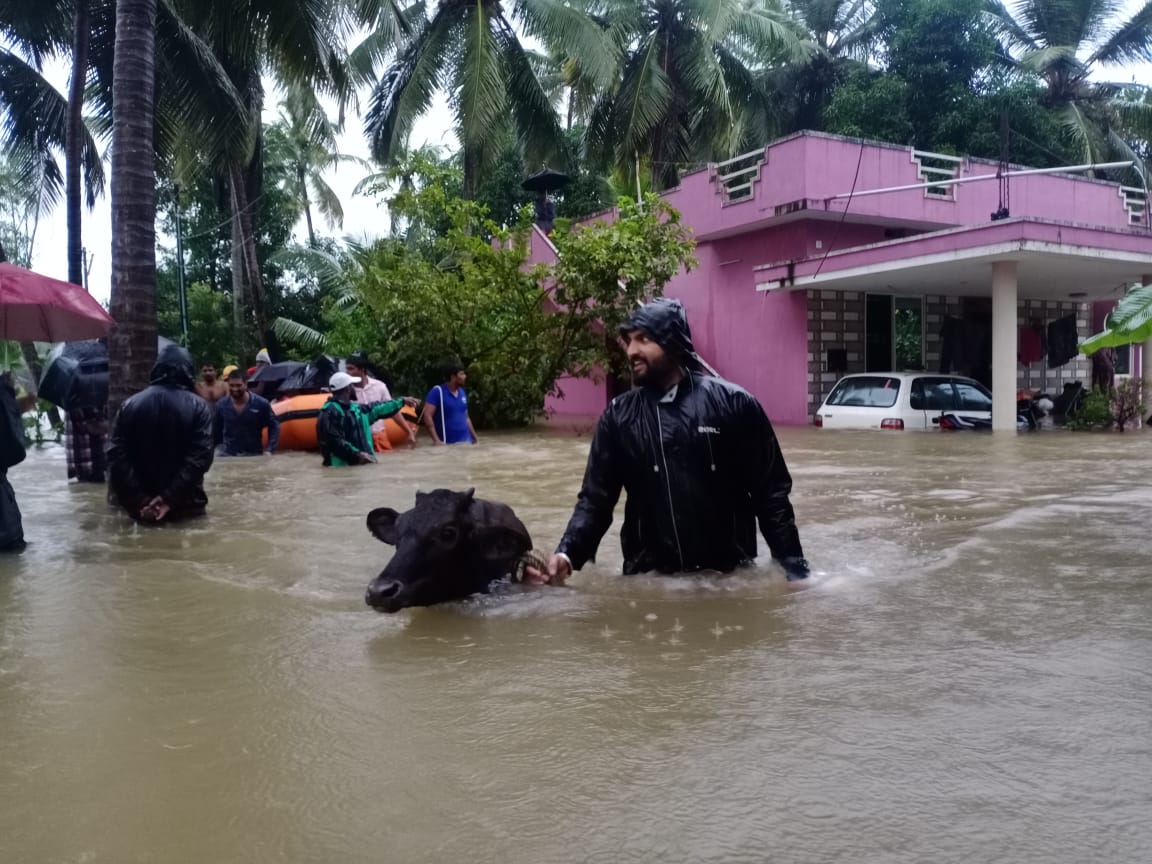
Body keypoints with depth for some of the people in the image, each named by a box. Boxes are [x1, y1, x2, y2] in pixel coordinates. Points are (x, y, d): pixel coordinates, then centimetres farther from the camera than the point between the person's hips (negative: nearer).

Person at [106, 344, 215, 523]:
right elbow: (200, 457, -20)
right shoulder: (198, 407, -7)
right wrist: (171, 498, -19)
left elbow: (117, 456, -10)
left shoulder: (130, 405, 0)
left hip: (141, 506, 2)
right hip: (184, 504, -1)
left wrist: (139, 500, -13)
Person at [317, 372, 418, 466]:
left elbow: (378, 409, 30)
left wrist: (402, 401, 37)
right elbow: (335, 441, -22)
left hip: (360, 464, 10)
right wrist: (357, 454, -27)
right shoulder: (330, 412, -13)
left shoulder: (356, 407, 17)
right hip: (342, 466, -10)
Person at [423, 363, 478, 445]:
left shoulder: (462, 393, 13)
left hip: (466, 441, 6)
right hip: (448, 443, -6)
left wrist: (475, 438, 16)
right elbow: (427, 415, -14)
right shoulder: (437, 391, -7)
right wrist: (436, 440, -23)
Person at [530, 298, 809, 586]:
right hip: (650, 578, 2)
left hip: (729, 576, -1)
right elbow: (596, 498, 0)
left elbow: (771, 493, -2)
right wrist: (568, 553, -16)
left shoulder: (732, 403, -4)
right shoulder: (619, 415, 2)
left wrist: (794, 565, -6)